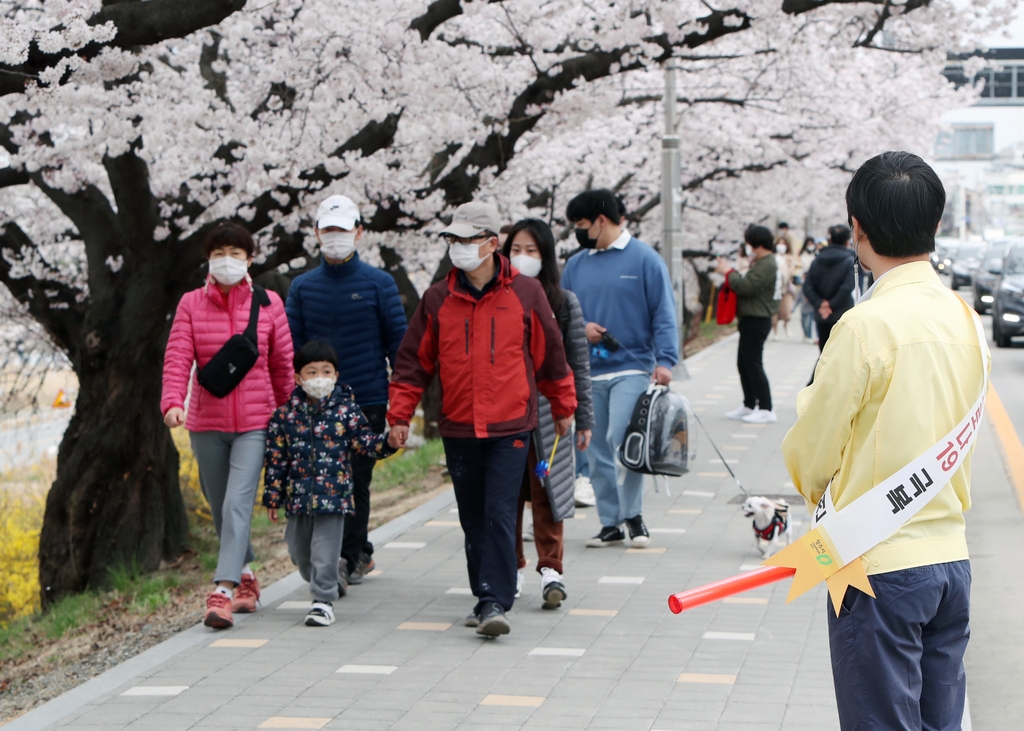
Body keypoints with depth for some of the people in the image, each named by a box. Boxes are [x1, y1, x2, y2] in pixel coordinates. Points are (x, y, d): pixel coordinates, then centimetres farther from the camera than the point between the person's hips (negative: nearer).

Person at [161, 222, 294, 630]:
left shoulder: (268, 304, 2)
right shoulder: (191, 305, 2)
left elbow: (283, 365, 8)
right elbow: (178, 357, -9)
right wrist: (173, 401, -25)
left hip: (254, 422, -2)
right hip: (206, 422, 2)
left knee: (238, 503, -16)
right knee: (220, 508, 13)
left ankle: (223, 591, -22)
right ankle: (245, 576, 32)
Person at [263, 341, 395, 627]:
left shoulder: (346, 411, -3)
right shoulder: (285, 415, 0)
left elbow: (366, 443, 0)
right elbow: (276, 459, 4)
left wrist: (389, 441, -20)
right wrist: (272, 497, 4)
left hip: (333, 496, -3)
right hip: (298, 496, 3)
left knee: (325, 552, -5)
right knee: (299, 551, 14)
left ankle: (324, 601, 6)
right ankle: (329, 579, 38)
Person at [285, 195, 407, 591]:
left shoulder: (379, 283, 1)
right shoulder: (302, 287, 8)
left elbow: (398, 341, 3)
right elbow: (289, 345, 8)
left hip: (367, 399, -3)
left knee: (356, 481, -6)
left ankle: (345, 559, -3)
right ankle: (361, 552, 19)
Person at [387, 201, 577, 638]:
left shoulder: (525, 294, -1)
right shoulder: (438, 300, 4)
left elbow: (551, 355, 10)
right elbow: (413, 362, 9)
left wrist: (563, 408, 17)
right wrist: (399, 416, 4)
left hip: (510, 428, -3)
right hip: (457, 429, 3)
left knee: (500, 515, -11)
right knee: (473, 520, 10)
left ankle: (495, 603, -11)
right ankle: (486, 597, 21)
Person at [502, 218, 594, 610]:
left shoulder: (563, 303, 4)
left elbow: (579, 364, 6)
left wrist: (584, 418, 5)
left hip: (547, 412, -1)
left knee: (547, 490, -4)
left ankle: (551, 569, -1)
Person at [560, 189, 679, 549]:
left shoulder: (644, 259, -1)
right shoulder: (576, 265, 12)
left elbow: (663, 314, -3)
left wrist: (664, 360, -14)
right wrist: (579, 328, -4)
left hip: (632, 368, -5)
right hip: (587, 373, 5)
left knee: (622, 438, -19)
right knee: (597, 451, 7)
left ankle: (633, 514, -4)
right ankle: (610, 523, 16)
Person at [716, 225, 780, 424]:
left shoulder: (767, 266, -17)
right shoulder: (762, 264, 18)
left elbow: (747, 287, -24)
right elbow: (747, 285, 17)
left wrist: (729, 272, -11)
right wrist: (731, 272, 4)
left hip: (756, 321, -11)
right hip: (753, 320, 11)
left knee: (753, 365, -9)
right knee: (744, 364, 16)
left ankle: (766, 409, -7)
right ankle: (749, 406, 24)